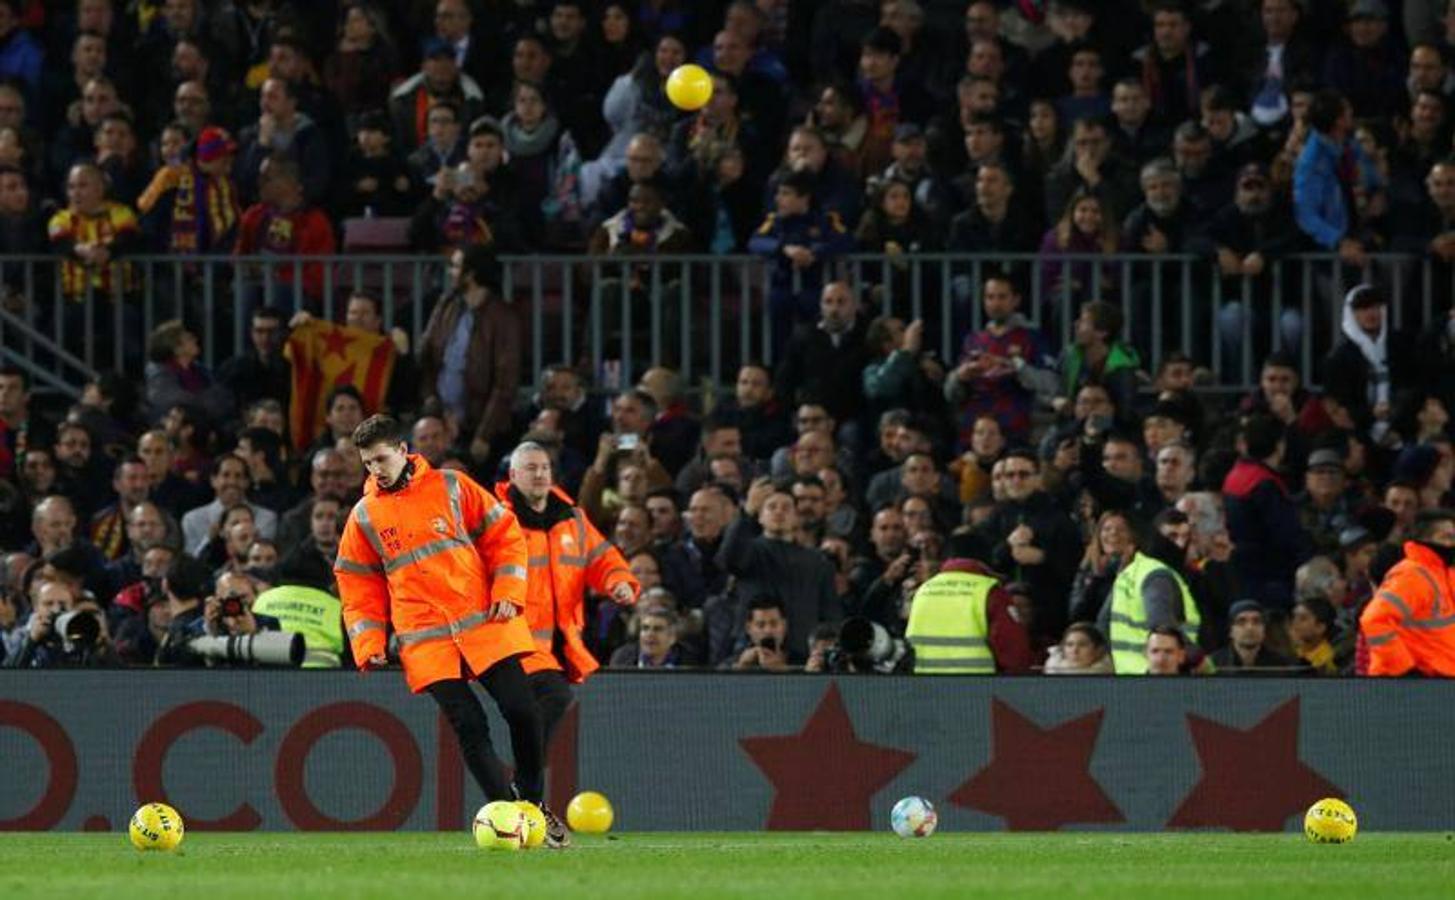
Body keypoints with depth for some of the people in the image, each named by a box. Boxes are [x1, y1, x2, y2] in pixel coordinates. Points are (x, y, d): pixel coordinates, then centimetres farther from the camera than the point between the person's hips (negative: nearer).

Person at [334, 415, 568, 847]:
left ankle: (533, 803, 12)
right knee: (469, 727, -10)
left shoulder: (450, 487, 4)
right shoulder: (364, 516, 8)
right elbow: (358, 585, 13)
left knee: (521, 710, -8)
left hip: (485, 623, 0)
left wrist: (507, 594, -3)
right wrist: (368, 644, 2)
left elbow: (504, 534, 7)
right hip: (427, 642, 0)